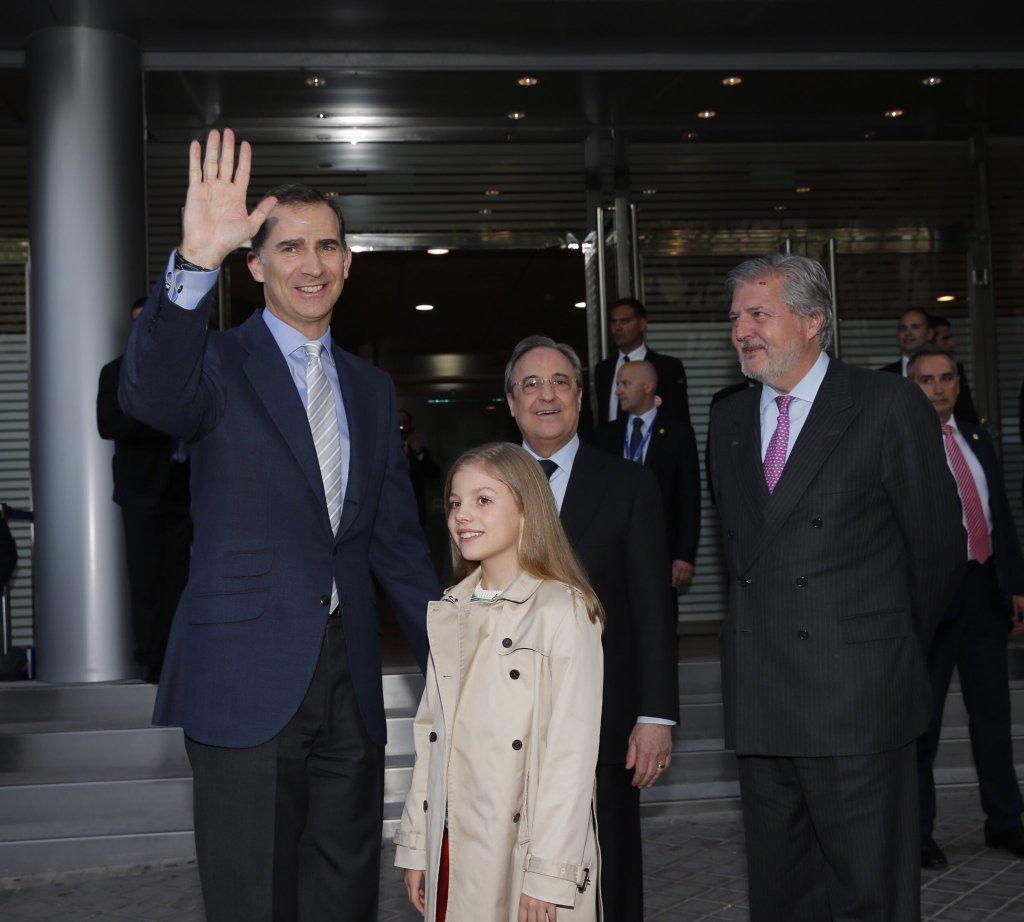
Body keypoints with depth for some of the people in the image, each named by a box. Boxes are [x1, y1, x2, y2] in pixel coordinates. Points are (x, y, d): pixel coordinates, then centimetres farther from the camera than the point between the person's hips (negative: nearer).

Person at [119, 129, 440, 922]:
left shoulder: (372, 391, 14)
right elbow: (151, 395, -28)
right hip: (248, 676, -5)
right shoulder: (222, 366, -3)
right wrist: (194, 264, -42)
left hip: (349, 678, 5)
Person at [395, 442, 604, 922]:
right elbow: (429, 732, 12)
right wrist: (416, 846, 11)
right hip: (452, 846, 5)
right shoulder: (448, 613, 10)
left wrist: (547, 874, -15)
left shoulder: (563, 611, -10)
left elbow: (571, 753, -13)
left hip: (524, 844, -5)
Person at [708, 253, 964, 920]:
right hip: (759, 705, 6)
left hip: (857, 702, -5)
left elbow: (938, 542, 1)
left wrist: (904, 649, 11)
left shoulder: (890, 407, -5)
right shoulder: (729, 418, 13)